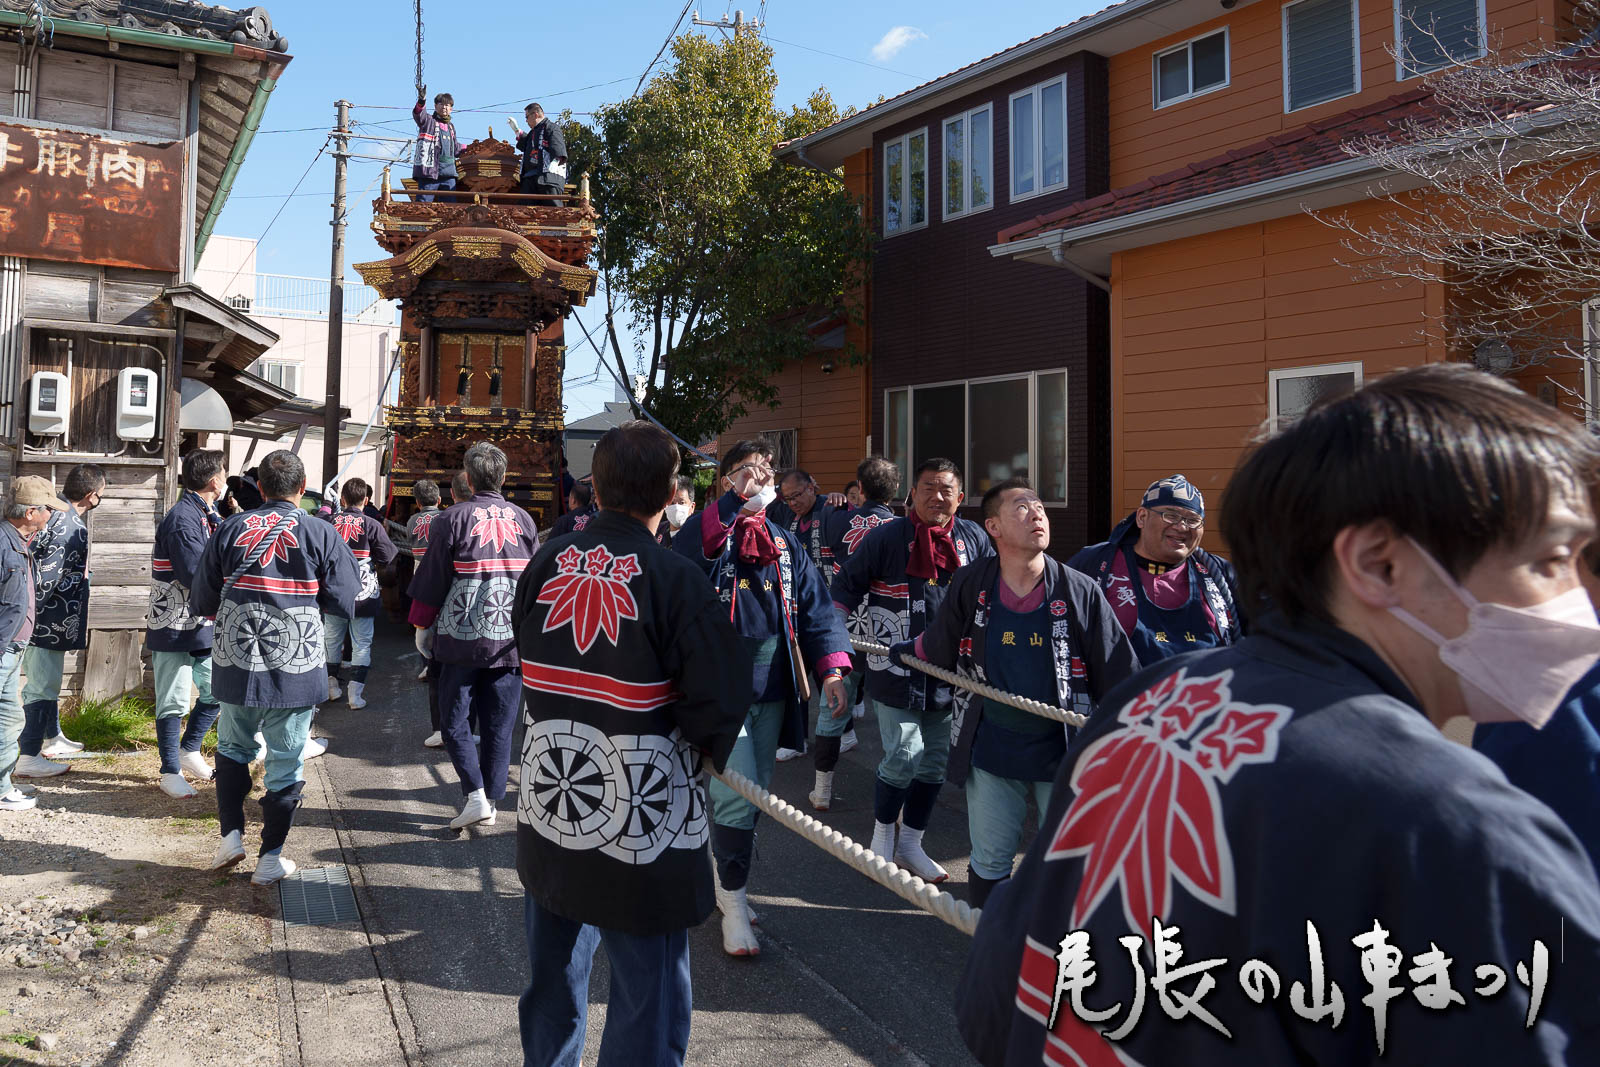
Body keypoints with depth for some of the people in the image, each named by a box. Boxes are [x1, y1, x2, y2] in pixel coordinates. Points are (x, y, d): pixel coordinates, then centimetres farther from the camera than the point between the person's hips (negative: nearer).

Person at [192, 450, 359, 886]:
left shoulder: (229, 530, -2)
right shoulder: (322, 535, -8)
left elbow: (201, 601, 2)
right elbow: (344, 605, -5)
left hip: (236, 666, 2)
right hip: (296, 671, -2)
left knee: (233, 748, 24)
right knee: (285, 762, 9)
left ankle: (230, 834, 22)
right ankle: (270, 858, 16)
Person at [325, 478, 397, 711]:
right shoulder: (372, 525, -10)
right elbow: (387, 556, -12)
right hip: (364, 594, -2)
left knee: (332, 639, 18)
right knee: (362, 643, 4)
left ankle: (331, 684, 29)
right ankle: (356, 693, 0)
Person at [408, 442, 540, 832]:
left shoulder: (453, 519, -7)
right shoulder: (524, 520, 5)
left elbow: (432, 579, -3)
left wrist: (422, 626, 9)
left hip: (461, 638, -3)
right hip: (510, 640, 3)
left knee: (454, 720, 7)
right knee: (499, 725, 10)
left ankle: (475, 794, -5)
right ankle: (491, 802, 15)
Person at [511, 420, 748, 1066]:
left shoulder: (544, 567, 0)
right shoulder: (675, 581, -16)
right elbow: (721, 701, -16)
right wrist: (710, 752, 4)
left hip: (548, 810, 6)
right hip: (643, 821, -6)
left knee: (553, 972, 24)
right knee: (647, 993, 8)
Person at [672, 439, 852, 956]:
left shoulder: (786, 544, 13)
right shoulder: (709, 532, -3)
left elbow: (814, 607, 9)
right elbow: (686, 550, -28)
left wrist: (832, 667, -4)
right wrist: (736, 500, -34)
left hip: (772, 683, 6)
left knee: (754, 793, 14)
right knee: (737, 796, -9)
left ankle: (721, 878, 33)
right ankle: (734, 905, 6)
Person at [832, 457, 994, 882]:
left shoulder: (975, 539, 3)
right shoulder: (886, 537, -6)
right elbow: (846, 586, 2)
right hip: (896, 671, -4)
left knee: (935, 762, 11)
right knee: (903, 759, -6)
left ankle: (911, 844, 29)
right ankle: (882, 836, 20)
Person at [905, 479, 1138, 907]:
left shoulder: (1081, 592, -10)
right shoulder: (970, 586, -7)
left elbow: (1119, 677, -6)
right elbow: (936, 649, 10)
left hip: (1065, 754, -1)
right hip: (991, 753, 1)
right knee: (989, 863, 15)